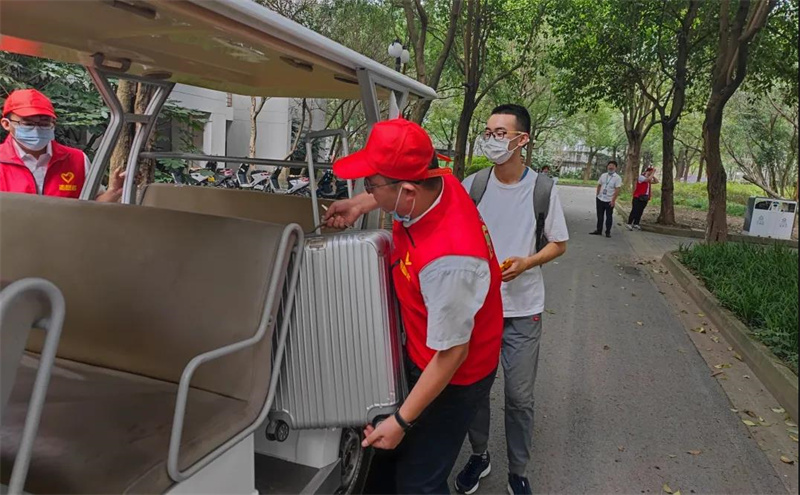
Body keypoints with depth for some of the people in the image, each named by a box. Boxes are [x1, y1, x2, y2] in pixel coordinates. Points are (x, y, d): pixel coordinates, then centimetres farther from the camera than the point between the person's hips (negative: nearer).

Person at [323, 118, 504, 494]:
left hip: (450, 377, -8)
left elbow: (451, 354, -28)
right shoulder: (440, 181, -15)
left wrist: (401, 421, -20)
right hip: (423, 355, 9)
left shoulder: (446, 260, -40)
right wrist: (358, 206, 5)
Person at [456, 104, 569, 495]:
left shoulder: (542, 188, -7)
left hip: (522, 310, -1)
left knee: (520, 397, 8)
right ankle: (479, 456, 37)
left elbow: (559, 244, 2)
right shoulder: (472, 185, -4)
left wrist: (526, 263, -15)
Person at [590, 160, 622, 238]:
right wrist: (597, 196, 9)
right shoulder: (603, 175, 7)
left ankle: (608, 232, 14)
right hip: (600, 199, 5)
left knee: (609, 217, 6)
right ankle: (598, 230, 21)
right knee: (599, 216, 11)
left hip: (609, 201, -5)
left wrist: (613, 200, -19)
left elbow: (617, 190, -14)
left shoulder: (617, 178, -9)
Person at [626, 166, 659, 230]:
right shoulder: (641, 177, -10)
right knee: (635, 211, -8)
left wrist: (653, 176, 5)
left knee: (640, 211, 6)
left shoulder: (649, 179, 16)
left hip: (644, 198, 8)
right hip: (638, 197, -8)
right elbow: (649, 179, -25)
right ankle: (629, 223, -5)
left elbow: (656, 181, 16)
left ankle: (636, 224, 10)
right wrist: (653, 172, -15)